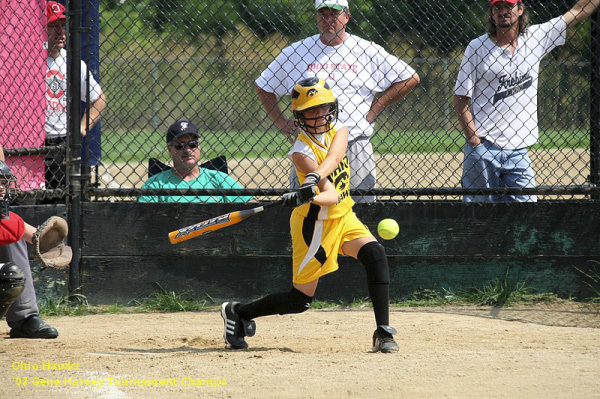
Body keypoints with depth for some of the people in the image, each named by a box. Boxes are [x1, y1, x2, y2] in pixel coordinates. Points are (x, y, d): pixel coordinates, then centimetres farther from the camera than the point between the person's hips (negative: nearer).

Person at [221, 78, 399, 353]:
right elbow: (332, 196, -31)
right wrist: (306, 198, -51)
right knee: (300, 300, 0)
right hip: (315, 224, -6)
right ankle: (236, 313, 22)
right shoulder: (302, 152, -21)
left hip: (344, 217, 6)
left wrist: (314, 178, -44)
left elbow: (334, 157, -28)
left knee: (375, 256, -21)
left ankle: (383, 331, -19)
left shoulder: (338, 130, -3)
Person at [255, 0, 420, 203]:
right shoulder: (295, 53, 10)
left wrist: (374, 110, 5)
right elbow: (264, 87, 19)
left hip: (355, 148, -1)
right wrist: (281, 122, 8)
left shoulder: (368, 52, 6)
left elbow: (410, 79, 10)